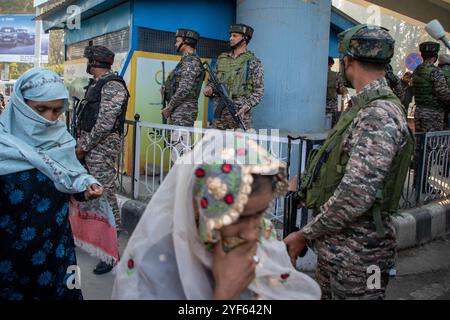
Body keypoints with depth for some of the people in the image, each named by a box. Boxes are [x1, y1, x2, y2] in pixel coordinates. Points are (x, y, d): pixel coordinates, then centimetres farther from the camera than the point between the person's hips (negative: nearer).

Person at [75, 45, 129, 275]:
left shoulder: (112, 86, -12)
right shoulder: (96, 84, 19)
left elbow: (105, 123, -19)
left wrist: (84, 146, -14)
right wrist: (81, 143, 13)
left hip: (103, 146, -10)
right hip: (89, 145, 10)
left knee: (105, 195, -10)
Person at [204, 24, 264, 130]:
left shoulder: (254, 62, 0)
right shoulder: (221, 59, 14)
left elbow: (259, 91, -3)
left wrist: (247, 106, -18)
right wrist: (209, 88, -2)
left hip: (240, 114, -4)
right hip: (219, 113, 4)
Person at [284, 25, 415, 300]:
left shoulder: (379, 116, -21)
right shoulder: (368, 107, 12)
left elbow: (357, 194, -28)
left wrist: (305, 235, -19)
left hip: (356, 253, -9)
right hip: (336, 245, 9)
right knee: (324, 294, 20)